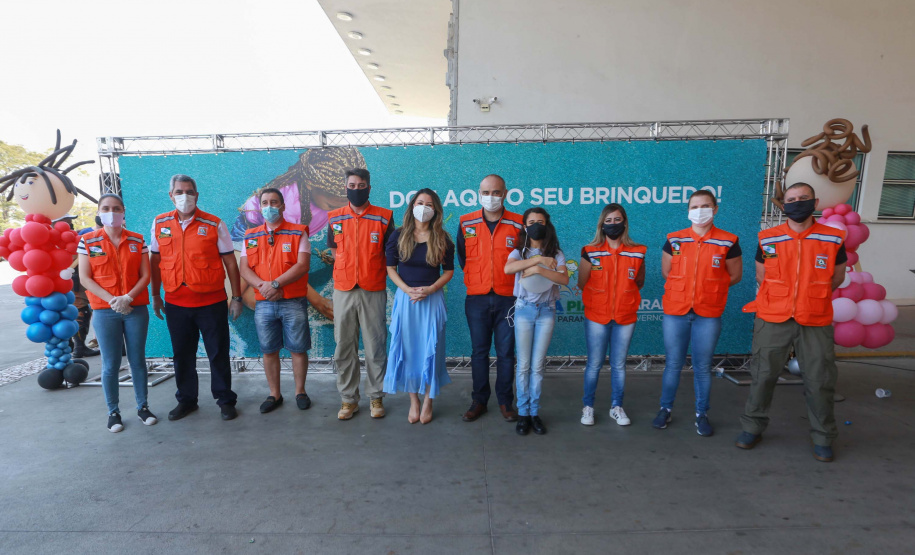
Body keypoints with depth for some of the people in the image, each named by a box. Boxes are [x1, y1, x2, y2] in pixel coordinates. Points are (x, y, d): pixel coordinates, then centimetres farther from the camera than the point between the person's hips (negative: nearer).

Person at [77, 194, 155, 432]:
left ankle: (143, 406, 20)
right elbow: (84, 278, -2)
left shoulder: (137, 240, 4)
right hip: (105, 312, -1)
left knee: (138, 360, 8)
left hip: (136, 309, 1)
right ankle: (113, 412, 18)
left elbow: (145, 275, 2)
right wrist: (110, 300, -13)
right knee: (110, 365, 4)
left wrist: (127, 298, -13)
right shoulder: (88, 241, 2)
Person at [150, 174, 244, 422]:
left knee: (218, 353, 5)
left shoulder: (214, 224, -4)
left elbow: (230, 262, -3)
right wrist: (155, 295, 13)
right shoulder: (160, 224, 5)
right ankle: (186, 400, 30)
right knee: (182, 355, 14)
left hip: (211, 302, -3)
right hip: (176, 303, 3)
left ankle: (225, 399, 20)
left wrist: (237, 297, -5)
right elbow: (155, 260, 14)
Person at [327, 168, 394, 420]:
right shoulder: (335, 218, 8)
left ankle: (376, 397, 19)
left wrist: (376, 274, 0)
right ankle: (348, 399, 21)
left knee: (375, 347, 4)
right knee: (344, 347, 7)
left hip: (373, 291, -2)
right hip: (343, 290, 3)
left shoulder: (383, 217, 0)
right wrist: (349, 271, 10)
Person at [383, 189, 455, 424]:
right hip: (404, 297, 1)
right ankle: (413, 401, 20)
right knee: (407, 349, 5)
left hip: (432, 298, -1)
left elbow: (449, 271, 5)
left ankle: (428, 401, 18)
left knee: (430, 350, 2)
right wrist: (407, 290, -11)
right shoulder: (398, 236, 2)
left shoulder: (442, 240, 1)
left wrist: (430, 289, -11)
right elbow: (390, 268, 3)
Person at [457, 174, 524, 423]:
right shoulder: (466, 223, 5)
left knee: (506, 352, 6)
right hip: (477, 299, 1)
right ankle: (479, 400, 22)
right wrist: (476, 280, 11)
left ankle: (505, 401, 21)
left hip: (507, 298, -1)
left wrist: (516, 286, 5)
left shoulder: (518, 224, 1)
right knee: (479, 351, 9)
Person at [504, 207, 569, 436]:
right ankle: (523, 413, 12)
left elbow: (564, 279, -13)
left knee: (537, 365, 4)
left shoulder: (555, 254, 5)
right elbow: (507, 268, -20)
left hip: (546, 311, 0)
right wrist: (538, 259, -21)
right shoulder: (519, 252, 4)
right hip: (524, 309, 0)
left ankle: (535, 413, 15)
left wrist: (538, 269, -23)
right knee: (524, 365, 2)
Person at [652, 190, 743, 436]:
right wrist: (683, 287, 3)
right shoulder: (674, 240, 1)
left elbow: (735, 276, 8)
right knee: (673, 364, 8)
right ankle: (665, 409, 23)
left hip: (708, 314, 0)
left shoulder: (728, 242, -1)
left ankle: (701, 414, 24)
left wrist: (710, 286, 3)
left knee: (703, 366, 8)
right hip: (675, 311, 1)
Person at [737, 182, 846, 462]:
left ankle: (823, 438, 26)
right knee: (762, 376, 7)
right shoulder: (767, 239, -1)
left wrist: (812, 297, 14)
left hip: (816, 322, 0)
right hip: (772, 319, 0)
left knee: (819, 381, 7)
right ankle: (752, 427, 22)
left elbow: (837, 278, 12)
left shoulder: (833, 239, -1)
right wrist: (781, 299, 10)